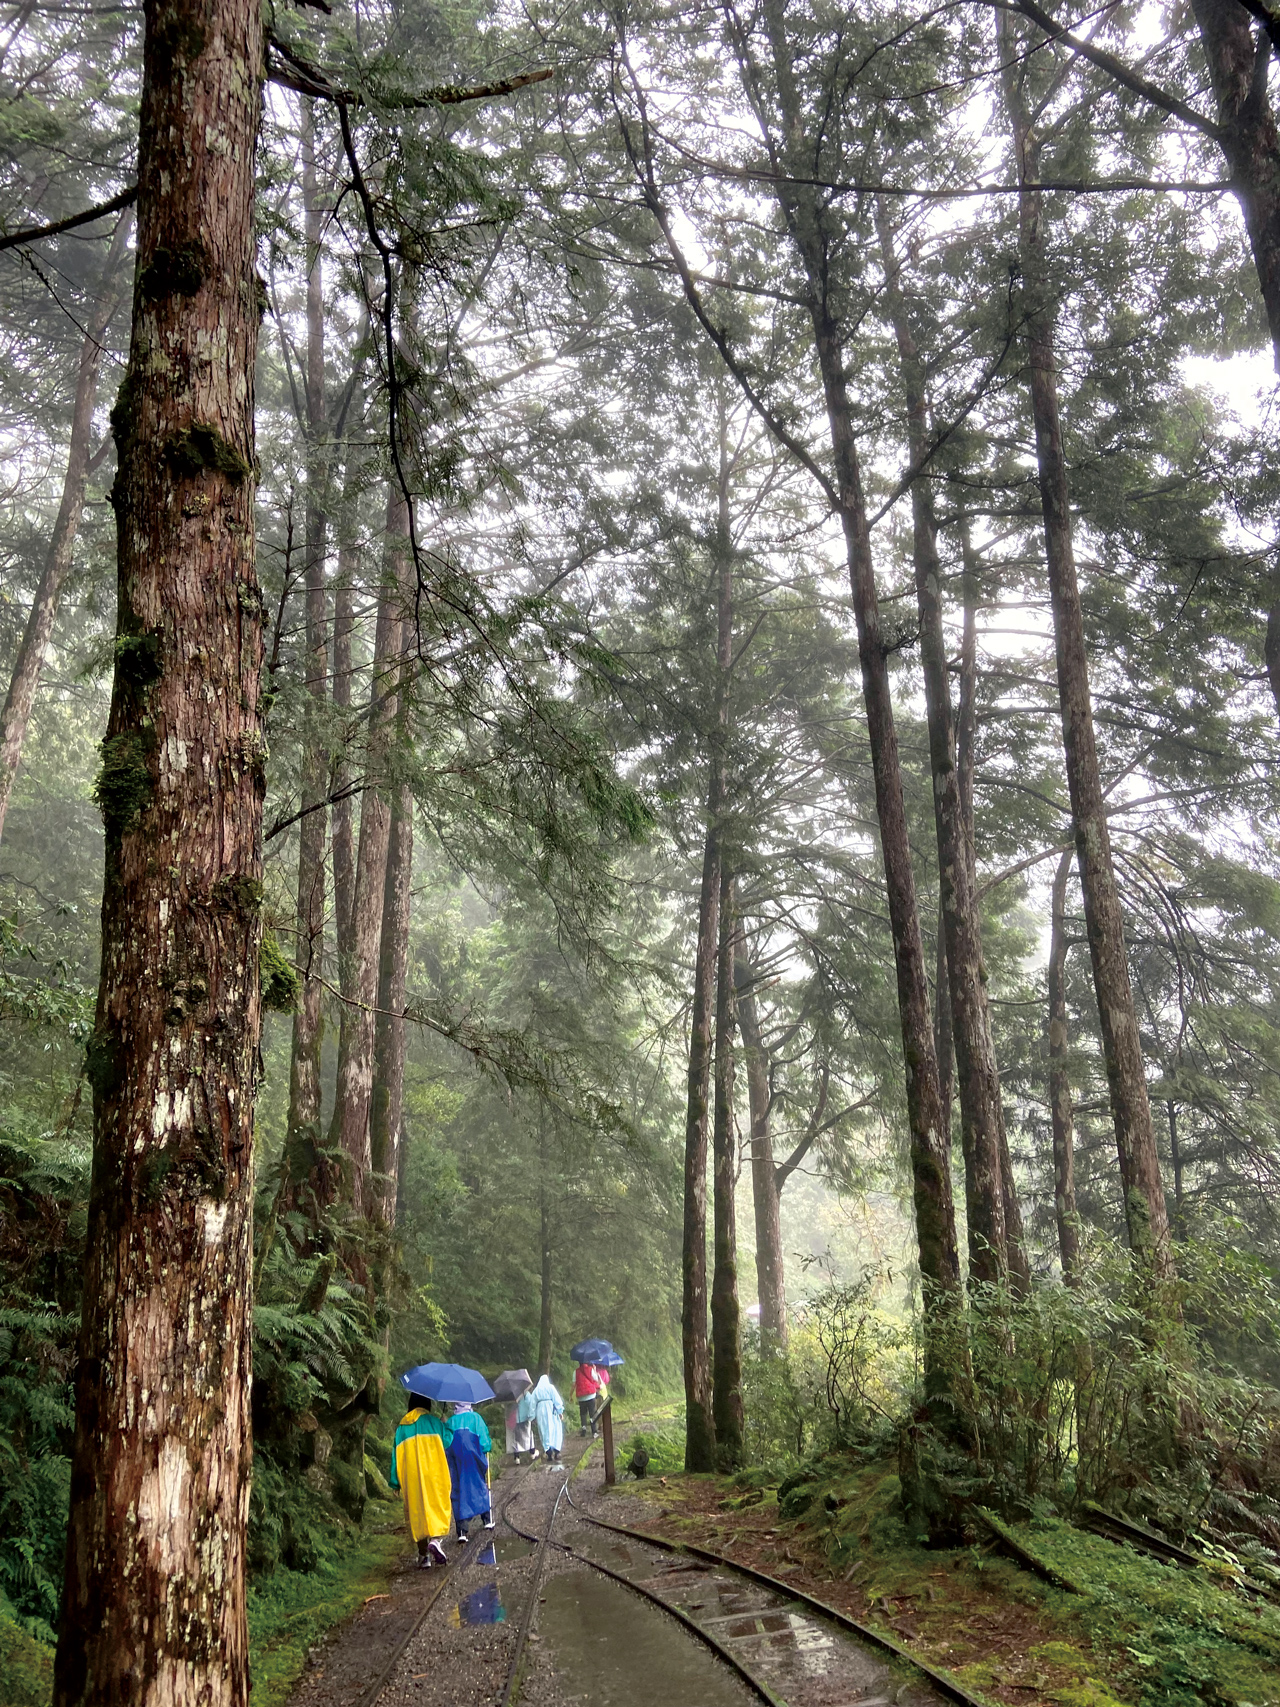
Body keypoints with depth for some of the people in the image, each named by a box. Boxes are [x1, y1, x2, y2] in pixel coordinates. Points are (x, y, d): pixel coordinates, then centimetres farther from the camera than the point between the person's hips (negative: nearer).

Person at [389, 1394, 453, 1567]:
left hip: (411, 1479, 3)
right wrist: (446, 1424, 17)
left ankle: (424, 1555, 9)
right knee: (439, 1508, 1)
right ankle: (436, 1539, -25)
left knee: (417, 1513, 9)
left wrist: (395, 1482, 11)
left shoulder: (402, 1426, 10)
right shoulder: (433, 1421, 0)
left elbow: (396, 1455, 8)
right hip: (434, 1475, -3)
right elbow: (447, 1442, -2)